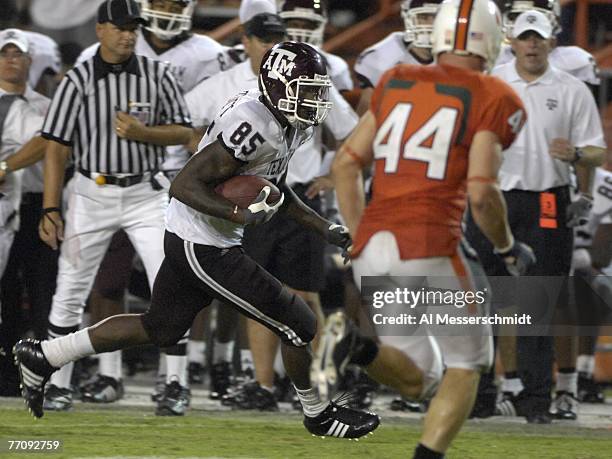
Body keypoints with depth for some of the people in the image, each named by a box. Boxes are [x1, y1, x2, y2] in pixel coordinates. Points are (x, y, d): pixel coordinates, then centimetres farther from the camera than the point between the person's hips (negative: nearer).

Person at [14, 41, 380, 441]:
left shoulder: (289, 126, 5)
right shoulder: (252, 125, -26)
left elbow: (275, 190, 21)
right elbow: (184, 185, -26)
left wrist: (324, 227, 14)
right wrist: (241, 214, -35)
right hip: (203, 247, -10)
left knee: (161, 328, 23)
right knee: (298, 325, -1)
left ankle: (43, 356, 29)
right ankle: (319, 415, 20)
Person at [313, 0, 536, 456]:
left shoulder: (395, 83, 16)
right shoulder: (493, 100, 0)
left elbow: (345, 165, 15)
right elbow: (482, 192, -10)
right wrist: (508, 248, 8)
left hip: (373, 249, 5)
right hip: (431, 248, -5)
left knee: (416, 380, 17)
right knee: (466, 365, 16)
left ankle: (355, 343, -14)